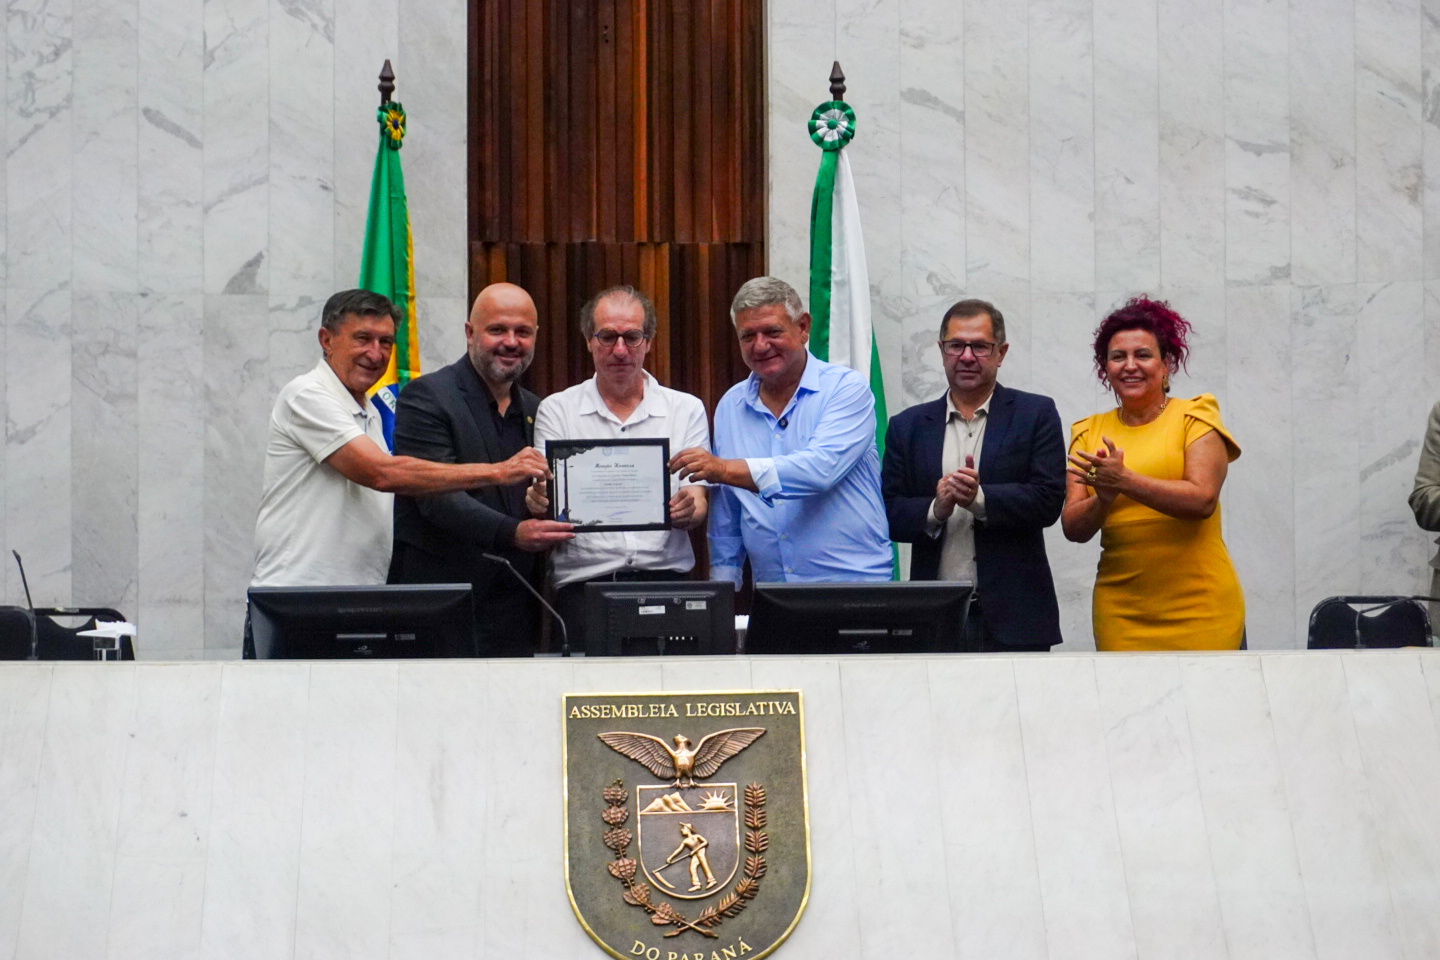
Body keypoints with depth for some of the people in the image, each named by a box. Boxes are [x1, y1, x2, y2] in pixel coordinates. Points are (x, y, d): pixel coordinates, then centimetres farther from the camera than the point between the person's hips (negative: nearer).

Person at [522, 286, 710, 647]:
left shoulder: (686, 410, 13)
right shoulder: (557, 410, 12)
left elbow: (699, 504, 6)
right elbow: (550, 499, 4)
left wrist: (686, 511, -18)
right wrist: (540, 502, -20)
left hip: (665, 579, 1)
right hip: (584, 582, -1)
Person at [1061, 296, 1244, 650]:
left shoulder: (1194, 415, 1)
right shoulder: (1089, 432, 10)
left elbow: (1203, 500, -14)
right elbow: (1073, 528, 3)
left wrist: (1124, 481, -23)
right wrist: (1103, 499, -18)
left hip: (1199, 607, -3)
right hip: (1120, 611, 3)